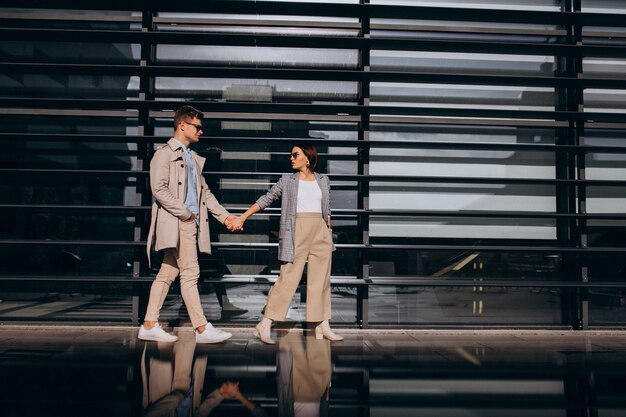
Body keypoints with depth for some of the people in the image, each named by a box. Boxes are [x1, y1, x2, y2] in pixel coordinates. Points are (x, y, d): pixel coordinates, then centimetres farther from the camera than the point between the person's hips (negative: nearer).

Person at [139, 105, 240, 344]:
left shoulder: (193, 158, 23)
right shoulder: (165, 154, -3)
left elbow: (205, 193, 23)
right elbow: (159, 189, -14)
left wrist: (225, 217, 14)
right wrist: (184, 213, -14)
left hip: (191, 222, 8)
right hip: (176, 223, -8)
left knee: (168, 273, 8)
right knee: (190, 273, -9)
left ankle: (149, 325, 14)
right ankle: (202, 329, -6)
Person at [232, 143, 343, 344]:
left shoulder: (323, 180, 11)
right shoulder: (287, 180, 5)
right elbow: (265, 199, 6)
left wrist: (329, 233, 15)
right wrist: (242, 218, 1)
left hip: (320, 232, 3)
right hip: (297, 233, -3)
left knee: (321, 280, 6)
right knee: (288, 278, -8)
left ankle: (322, 326, 14)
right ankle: (264, 325, -4)